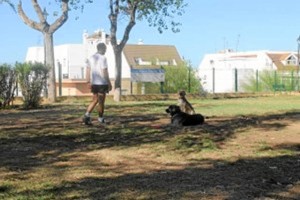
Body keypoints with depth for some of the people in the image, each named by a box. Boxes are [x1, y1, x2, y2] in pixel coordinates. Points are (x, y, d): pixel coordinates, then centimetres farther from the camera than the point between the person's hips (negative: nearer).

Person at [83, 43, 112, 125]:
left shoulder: (91, 58, 8)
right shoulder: (103, 58, -13)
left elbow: (88, 71, 11)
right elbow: (105, 72, -15)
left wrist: (89, 82, 17)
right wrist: (109, 83, -8)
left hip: (94, 83, 6)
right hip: (102, 83, -6)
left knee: (95, 100, 15)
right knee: (101, 102, 4)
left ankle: (87, 115, -1)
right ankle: (100, 119, 14)